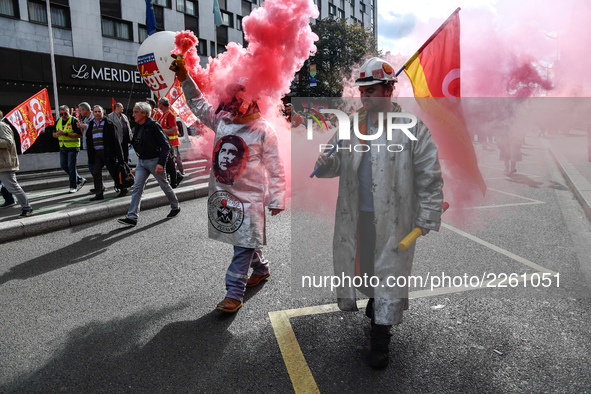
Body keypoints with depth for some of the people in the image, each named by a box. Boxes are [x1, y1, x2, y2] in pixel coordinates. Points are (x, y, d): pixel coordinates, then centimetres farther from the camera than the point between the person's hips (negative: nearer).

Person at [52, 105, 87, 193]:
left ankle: (73, 186, 3)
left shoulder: (74, 121, -10)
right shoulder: (58, 121, 12)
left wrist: (66, 133, -24)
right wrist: (56, 134, -6)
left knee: (71, 167, -6)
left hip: (73, 147, -8)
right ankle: (80, 180, 23)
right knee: (63, 166, 10)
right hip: (62, 148, 8)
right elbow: (54, 134, 18)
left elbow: (79, 134, -19)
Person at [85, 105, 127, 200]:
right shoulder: (91, 124, 14)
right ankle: (99, 194, 7)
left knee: (114, 172, 4)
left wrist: (119, 155, -13)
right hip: (96, 152, 5)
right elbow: (88, 139, 20)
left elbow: (114, 139, -7)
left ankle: (123, 189, 20)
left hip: (107, 152, -5)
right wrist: (90, 155, 12)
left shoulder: (108, 123, -3)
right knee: (96, 173, 1)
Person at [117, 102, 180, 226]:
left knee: (164, 185, 9)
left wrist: (161, 163, -20)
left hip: (154, 161, -6)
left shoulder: (153, 126, -15)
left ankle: (175, 207, 31)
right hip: (141, 162, 7)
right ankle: (132, 217, -5)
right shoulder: (137, 127, 7)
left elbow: (165, 145, -16)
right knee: (137, 188, -3)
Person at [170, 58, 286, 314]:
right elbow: (198, 104, 19)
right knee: (243, 240, 19)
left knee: (243, 245, -3)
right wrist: (185, 78, 7)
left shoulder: (263, 131, -9)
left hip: (249, 197, -6)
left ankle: (234, 293, 3)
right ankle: (261, 269, 42)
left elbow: (274, 168, -7)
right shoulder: (222, 120, 6)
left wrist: (277, 200, -8)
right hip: (221, 193, 6)